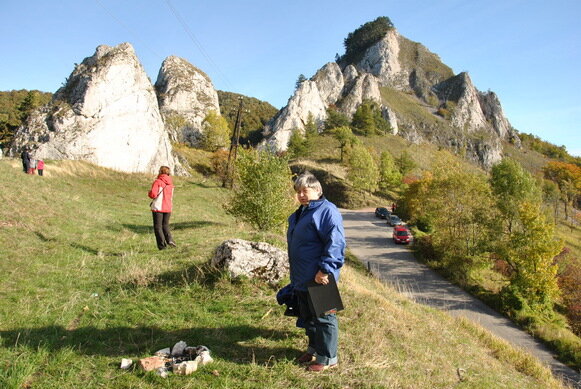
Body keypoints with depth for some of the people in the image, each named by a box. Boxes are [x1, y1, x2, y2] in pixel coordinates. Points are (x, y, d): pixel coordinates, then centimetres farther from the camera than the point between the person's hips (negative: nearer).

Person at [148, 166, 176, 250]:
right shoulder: (171, 183, 8)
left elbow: (153, 194, -16)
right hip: (168, 208, 5)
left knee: (158, 227, 4)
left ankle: (162, 245, -1)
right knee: (165, 225, 17)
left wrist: (149, 193, 4)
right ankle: (169, 239, -4)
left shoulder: (157, 182, -10)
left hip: (158, 208, -5)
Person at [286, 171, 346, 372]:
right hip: (302, 279, 10)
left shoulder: (327, 211, -17)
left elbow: (336, 243, -24)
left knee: (323, 318, 4)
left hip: (319, 279, -10)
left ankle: (328, 358, 18)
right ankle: (314, 348, 38)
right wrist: (295, 273, 23)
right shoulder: (300, 213, 13)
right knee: (307, 317, 21)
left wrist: (325, 269, -27)